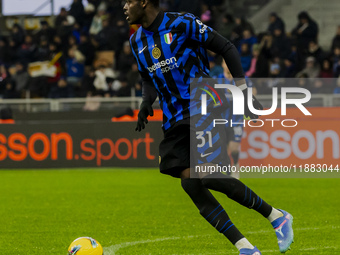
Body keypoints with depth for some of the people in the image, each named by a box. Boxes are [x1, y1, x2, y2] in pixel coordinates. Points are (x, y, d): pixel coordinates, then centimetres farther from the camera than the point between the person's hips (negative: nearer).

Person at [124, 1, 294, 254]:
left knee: (207, 175, -21)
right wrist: (147, 102, 4)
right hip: (174, 121, 7)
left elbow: (227, 49, -5)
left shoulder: (182, 23, -9)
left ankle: (276, 216, -4)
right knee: (190, 183, -9)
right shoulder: (137, 41, 12)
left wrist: (243, 90, -11)